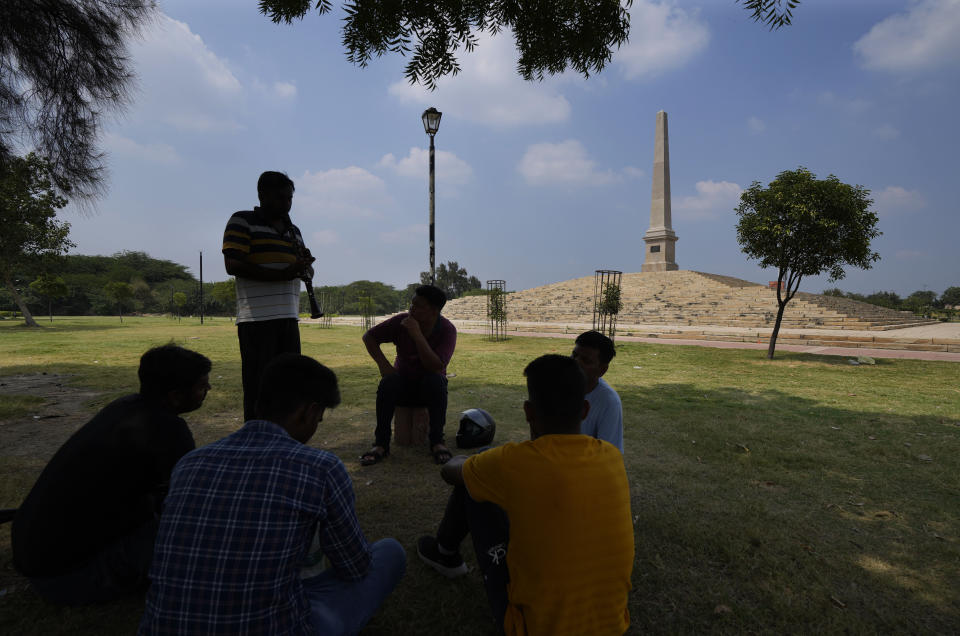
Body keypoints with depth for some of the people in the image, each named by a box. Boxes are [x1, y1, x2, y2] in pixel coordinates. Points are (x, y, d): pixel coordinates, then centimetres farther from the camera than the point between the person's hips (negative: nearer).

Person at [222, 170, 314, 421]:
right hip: (256, 319, -6)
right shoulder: (242, 221, -1)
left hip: (288, 317, 7)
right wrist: (282, 274, -22)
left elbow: (305, 273, 25)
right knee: (259, 389, -1)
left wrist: (306, 264, 1)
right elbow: (233, 265, -13)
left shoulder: (293, 230, 19)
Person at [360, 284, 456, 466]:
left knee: (436, 379, -34)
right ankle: (381, 443, -22)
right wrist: (383, 363, -15)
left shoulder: (447, 329, -18)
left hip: (429, 389, -1)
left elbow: (436, 367, -29)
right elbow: (369, 336, -1)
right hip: (403, 383, 2)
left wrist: (417, 335, -35)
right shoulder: (401, 321, -12)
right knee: (388, 381, -30)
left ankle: (437, 441, -23)